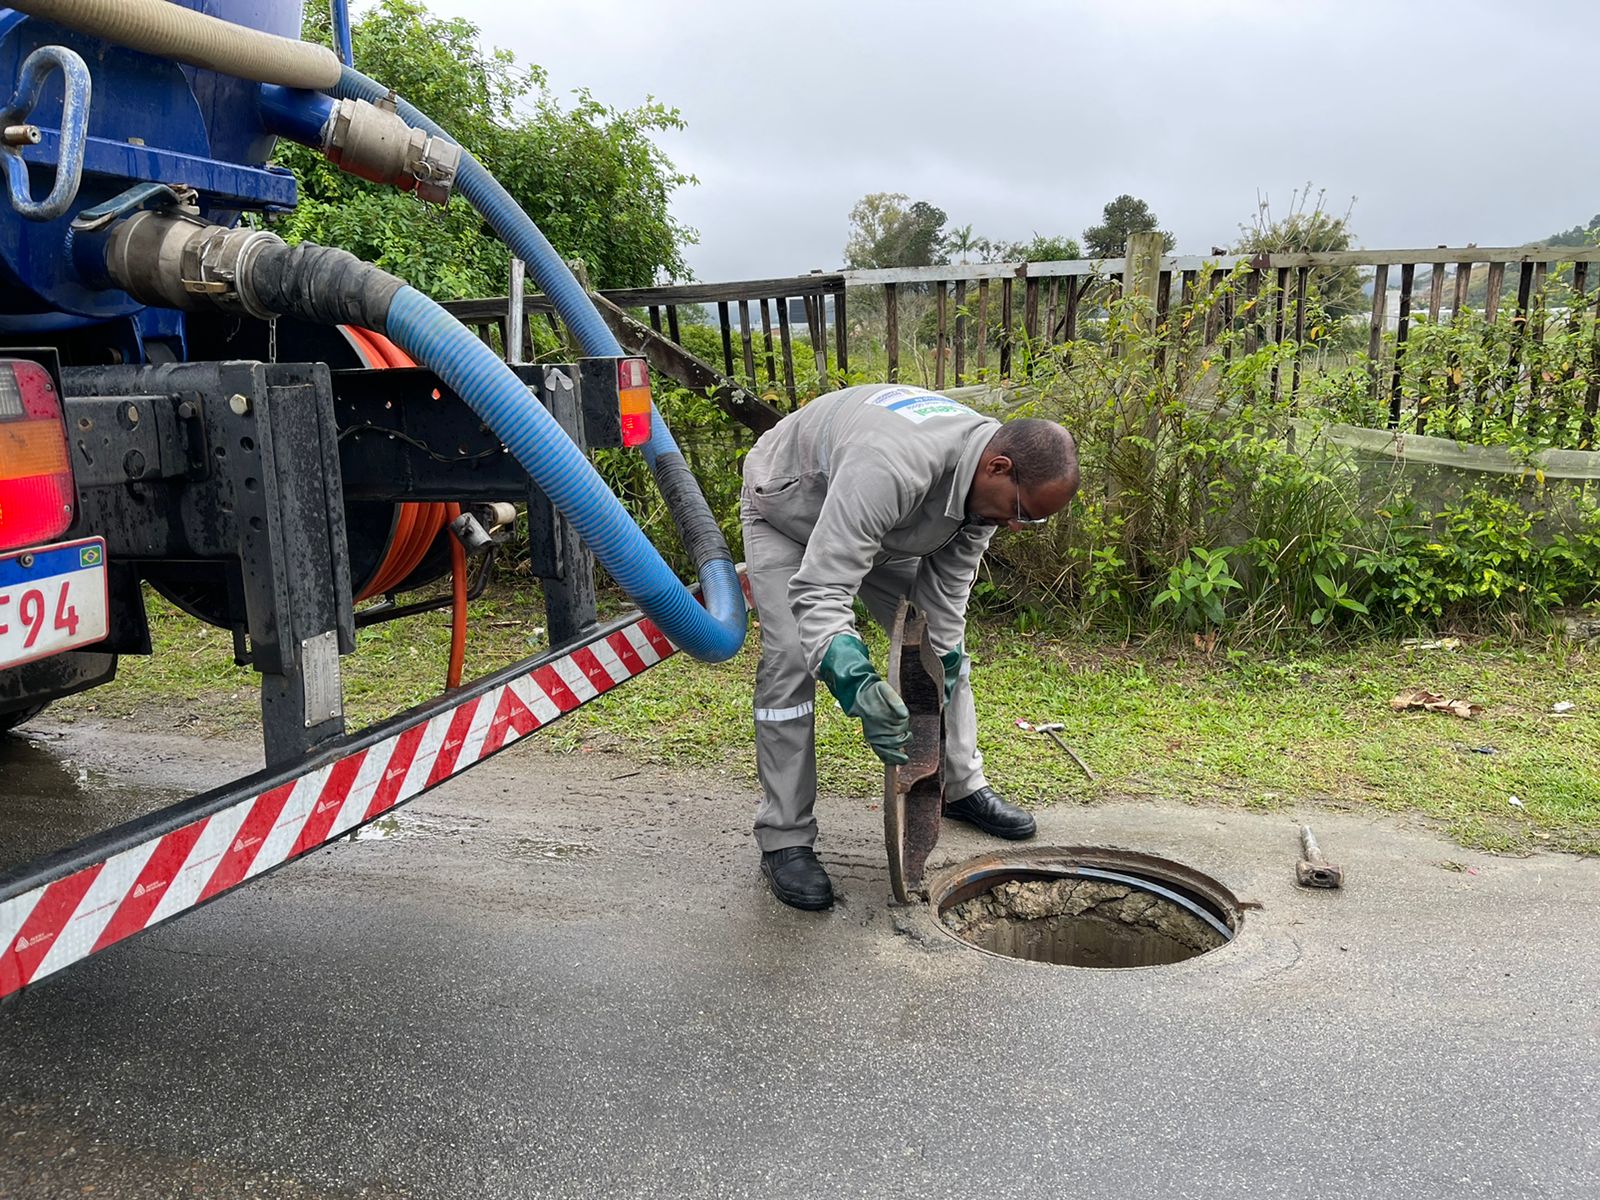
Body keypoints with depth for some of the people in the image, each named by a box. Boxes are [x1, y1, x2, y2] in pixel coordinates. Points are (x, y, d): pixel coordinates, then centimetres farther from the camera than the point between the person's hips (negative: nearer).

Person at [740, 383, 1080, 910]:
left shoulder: (987, 481, -21)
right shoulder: (891, 468, -47)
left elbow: (946, 590, -13)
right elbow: (820, 590, -48)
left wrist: (941, 673, -16)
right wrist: (858, 686, -60)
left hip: (886, 528, 7)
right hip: (789, 509, -7)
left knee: (945, 639, 4)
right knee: (790, 662, -18)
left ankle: (963, 786, 20)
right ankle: (784, 841, -8)